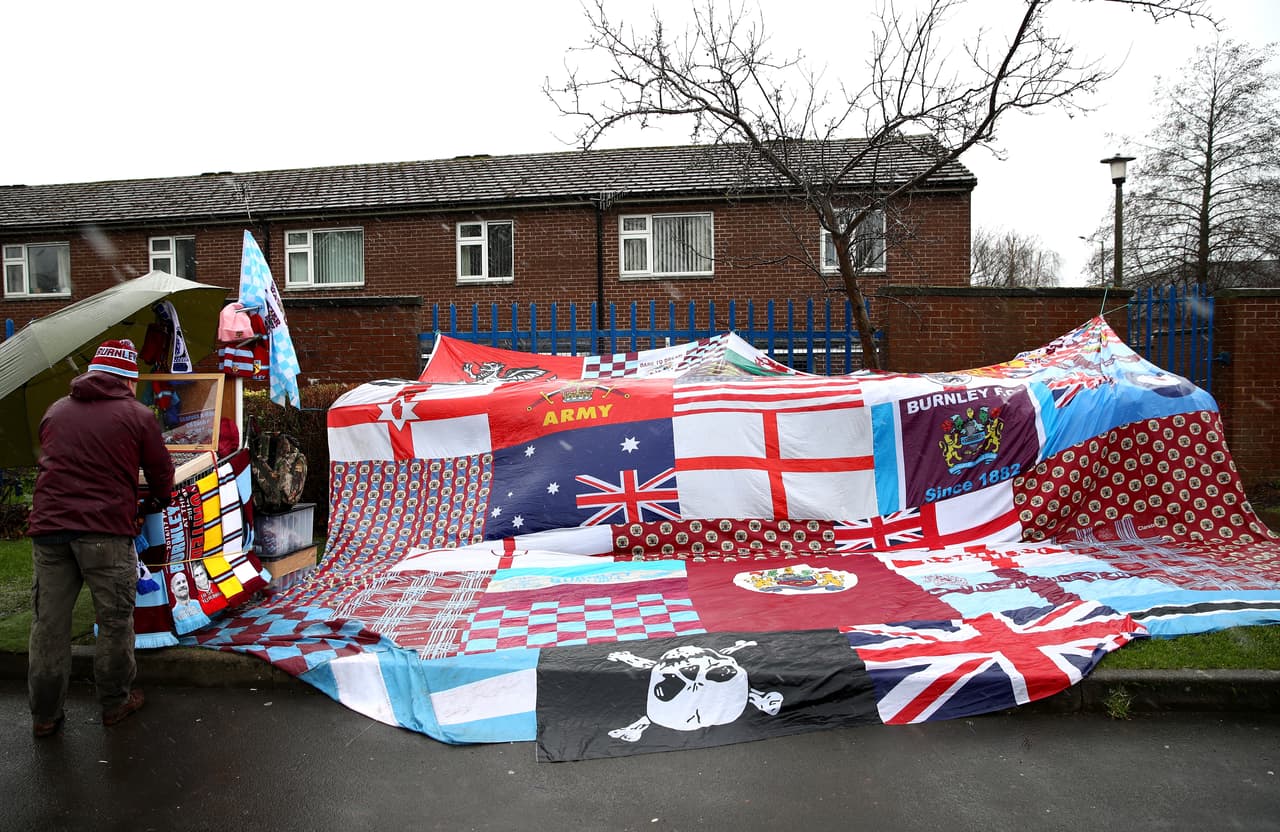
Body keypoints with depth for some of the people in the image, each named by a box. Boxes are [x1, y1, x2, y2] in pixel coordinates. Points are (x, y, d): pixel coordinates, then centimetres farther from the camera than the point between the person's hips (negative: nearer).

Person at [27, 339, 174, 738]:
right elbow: (162, 473, 5)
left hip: (48, 528, 5)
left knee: (49, 623, 12)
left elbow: (50, 465, 22)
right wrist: (158, 502, 26)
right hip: (106, 529, -4)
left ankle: (44, 715, 21)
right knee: (114, 620, 9)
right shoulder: (137, 415, 0)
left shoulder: (55, 411, 14)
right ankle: (115, 702, 21)